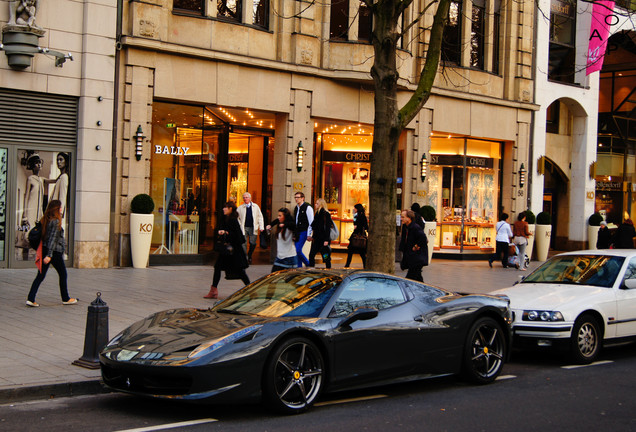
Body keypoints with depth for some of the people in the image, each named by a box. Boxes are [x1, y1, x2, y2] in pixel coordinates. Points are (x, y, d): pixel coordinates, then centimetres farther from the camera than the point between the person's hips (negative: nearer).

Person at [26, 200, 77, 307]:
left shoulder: (45, 220, 8)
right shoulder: (56, 221, -15)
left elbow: (43, 235, 13)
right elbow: (53, 238, -19)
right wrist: (49, 255, -22)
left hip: (44, 249, 7)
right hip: (55, 252, -7)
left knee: (40, 276, 5)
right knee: (63, 274, 11)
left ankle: (30, 299, -5)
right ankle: (65, 298, 22)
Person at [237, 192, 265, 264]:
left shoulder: (255, 206, 7)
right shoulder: (240, 208, 5)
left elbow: (260, 217, 8)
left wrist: (261, 227, 0)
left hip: (253, 228, 1)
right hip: (244, 228, 0)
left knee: (253, 243, 0)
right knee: (244, 244, -5)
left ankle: (249, 256, 25)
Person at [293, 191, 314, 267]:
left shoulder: (308, 208, -9)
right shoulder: (296, 208, 14)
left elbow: (311, 222, -11)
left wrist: (309, 235, -15)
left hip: (303, 232, -8)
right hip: (297, 233, 8)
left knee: (298, 250, -15)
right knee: (297, 251, 5)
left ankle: (308, 264, 3)